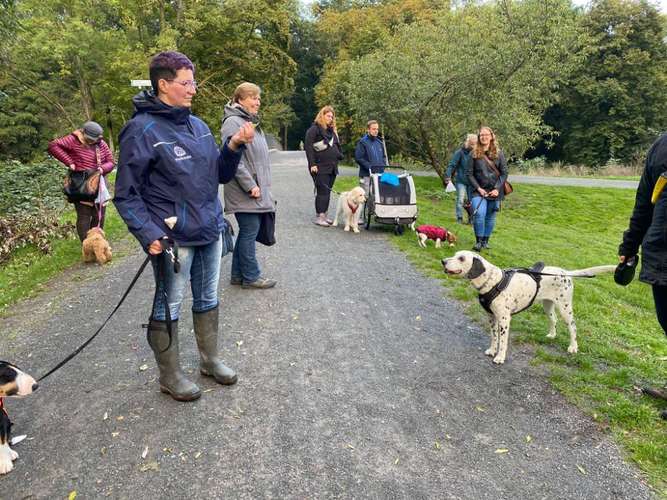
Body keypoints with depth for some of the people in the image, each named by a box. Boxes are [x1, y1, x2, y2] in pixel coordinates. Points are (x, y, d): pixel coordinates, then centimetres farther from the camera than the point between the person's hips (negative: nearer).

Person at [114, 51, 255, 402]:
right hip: (173, 238, -7)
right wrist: (150, 234, -21)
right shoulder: (142, 130, -11)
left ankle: (210, 360, 35)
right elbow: (126, 194, -11)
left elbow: (221, 175, 11)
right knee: (168, 308, 7)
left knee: (207, 300, 18)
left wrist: (234, 147, -6)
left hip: (210, 231, 7)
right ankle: (170, 376, 25)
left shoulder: (198, 125, 9)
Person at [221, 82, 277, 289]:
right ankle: (251, 276, 8)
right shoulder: (233, 122, -11)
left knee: (247, 232, 12)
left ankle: (238, 274, 22)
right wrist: (250, 185, -20)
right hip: (245, 192, -9)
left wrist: (261, 185, 21)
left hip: (256, 188, 10)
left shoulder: (250, 121, 19)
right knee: (250, 232, -3)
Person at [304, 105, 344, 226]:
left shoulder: (332, 130, 19)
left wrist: (339, 156, 13)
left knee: (327, 191, 8)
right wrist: (312, 164, -18)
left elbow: (337, 145, 27)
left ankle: (324, 215, 14)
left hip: (332, 167, 7)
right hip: (320, 167, -7)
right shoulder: (314, 129, -5)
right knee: (322, 191, -9)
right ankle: (319, 217, -5)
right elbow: (308, 147, -12)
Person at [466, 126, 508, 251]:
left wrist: (497, 189, -8)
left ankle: (485, 241, 22)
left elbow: (504, 173, 4)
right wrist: (478, 188, -8)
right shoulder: (474, 153, 1)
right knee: (479, 214, -20)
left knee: (490, 217, 7)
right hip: (479, 190, -2)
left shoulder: (498, 153, 4)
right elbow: (469, 173, 1)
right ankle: (479, 241, -7)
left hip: (495, 191, 2)